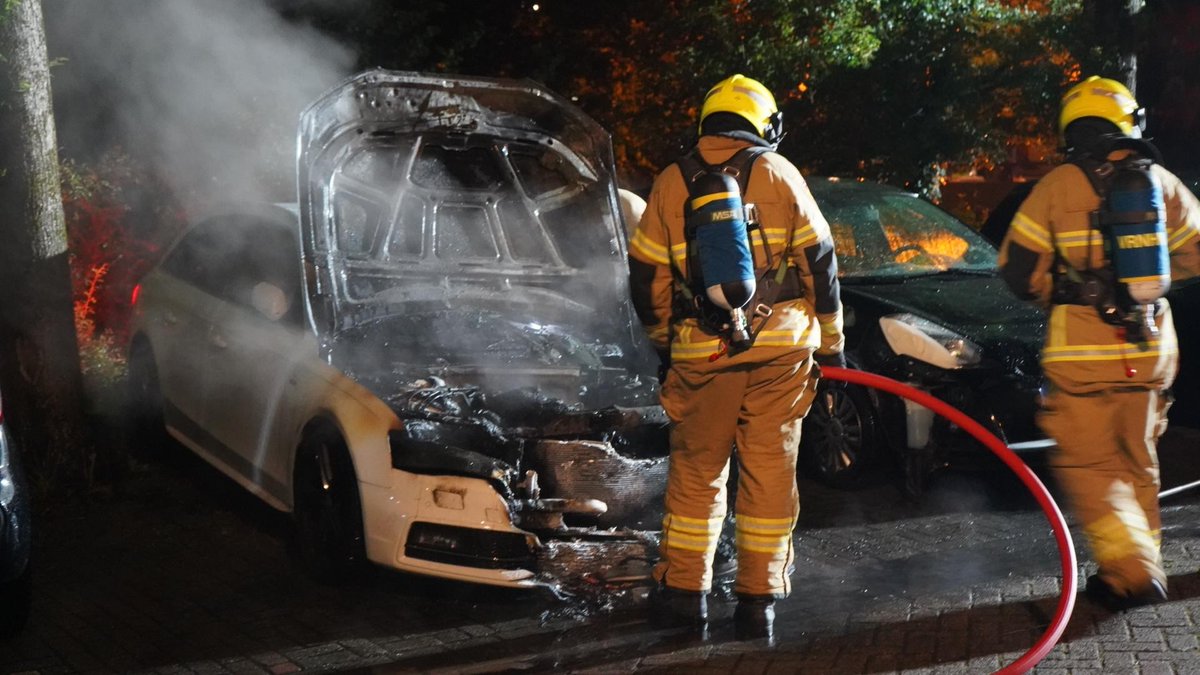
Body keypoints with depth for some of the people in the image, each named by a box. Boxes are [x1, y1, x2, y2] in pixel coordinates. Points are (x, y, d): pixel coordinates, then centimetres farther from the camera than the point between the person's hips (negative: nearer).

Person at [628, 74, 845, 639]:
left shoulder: (671, 183, 6)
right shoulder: (778, 173, 3)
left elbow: (646, 276, 8)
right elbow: (819, 261, 2)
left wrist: (664, 340, 23)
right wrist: (831, 341, 11)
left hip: (701, 355, 1)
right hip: (781, 349, -1)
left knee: (696, 471, 12)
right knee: (769, 473, 6)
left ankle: (683, 591, 14)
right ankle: (758, 599, 9)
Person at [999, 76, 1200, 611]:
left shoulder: (1057, 186, -5)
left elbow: (1017, 269, -4)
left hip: (1081, 351, -4)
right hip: (1150, 350, 4)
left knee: (1088, 464, 0)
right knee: (1137, 461, 16)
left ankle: (1130, 571, -13)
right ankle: (1144, 564, 22)